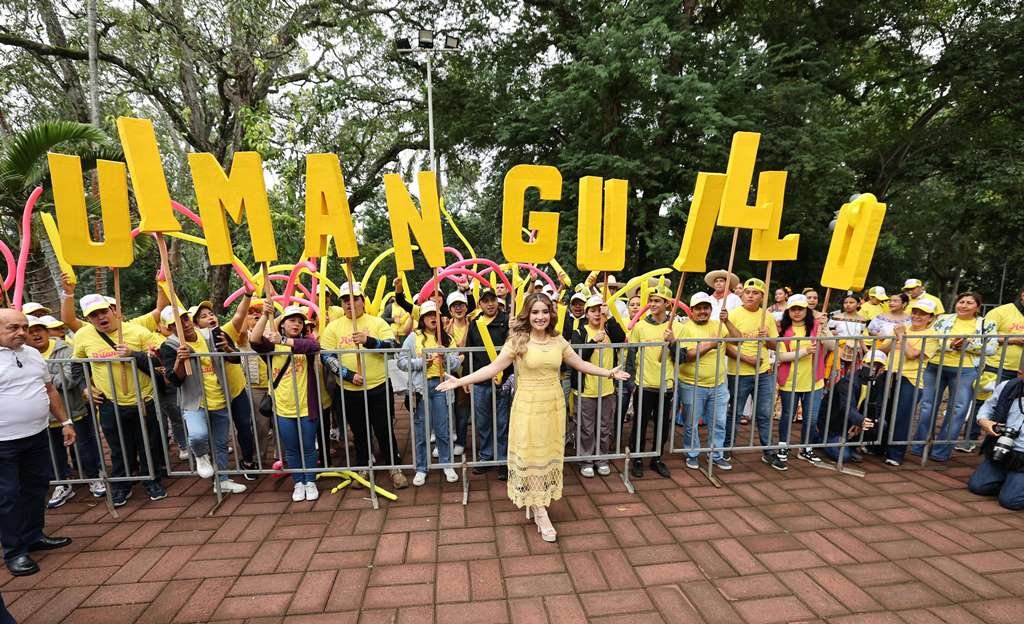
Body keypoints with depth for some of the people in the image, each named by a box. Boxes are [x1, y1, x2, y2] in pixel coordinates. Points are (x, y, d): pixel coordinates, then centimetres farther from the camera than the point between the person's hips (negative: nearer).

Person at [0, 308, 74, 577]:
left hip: (37, 436, 6)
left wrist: (65, 421, 13)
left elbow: (50, 390, 15)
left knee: (36, 488, 16)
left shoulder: (33, 354, 7)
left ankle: (33, 536, 32)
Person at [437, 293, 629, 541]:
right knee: (530, 456, 4)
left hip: (554, 405, 4)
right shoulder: (517, 340, -9)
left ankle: (537, 503, 33)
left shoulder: (558, 341, 3)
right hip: (528, 406, -4)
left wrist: (610, 373, 12)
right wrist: (460, 381, -19)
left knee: (550, 454, 13)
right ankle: (541, 514, 16)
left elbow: (581, 364, 13)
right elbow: (493, 368, -11)